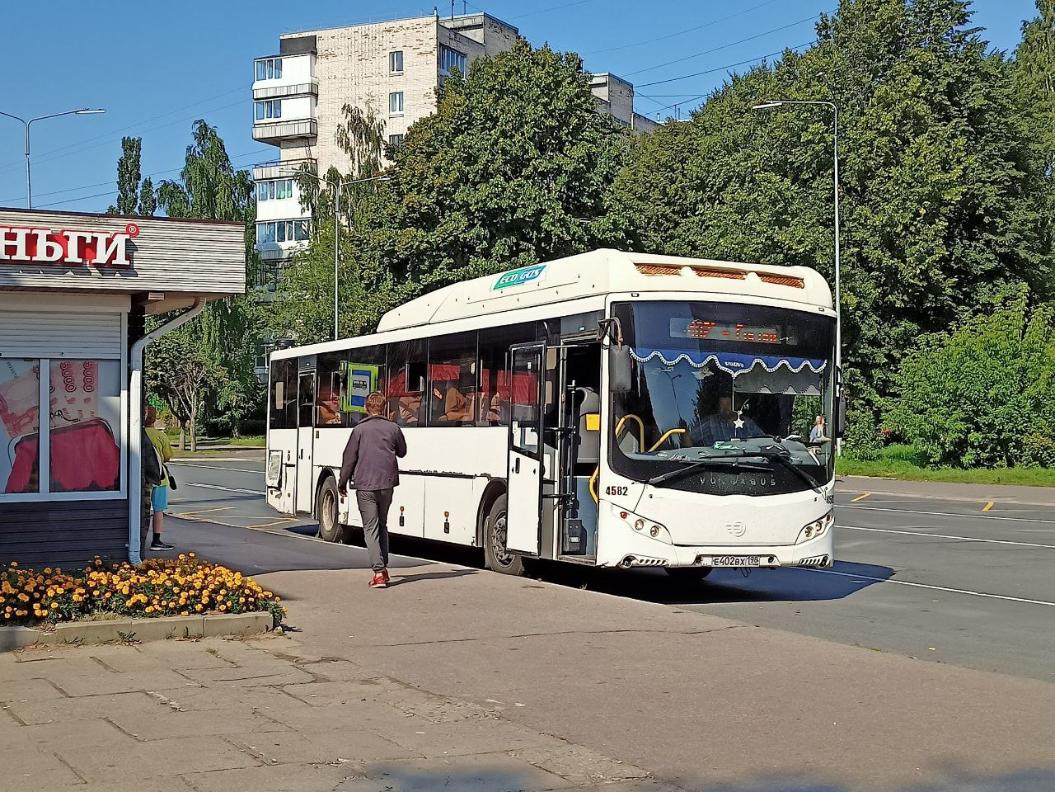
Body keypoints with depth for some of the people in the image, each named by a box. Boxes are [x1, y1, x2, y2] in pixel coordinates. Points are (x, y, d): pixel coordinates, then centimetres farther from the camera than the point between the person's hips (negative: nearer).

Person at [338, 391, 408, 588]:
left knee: (371, 528, -2)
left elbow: (349, 458, -2)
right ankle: (384, 568, 21)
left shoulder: (360, 429, -5)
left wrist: (343, 483, 9)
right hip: (387, 483, 3)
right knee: (382, 525, 19)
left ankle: (378, 572, -12)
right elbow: (402, 452, 19)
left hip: (365, 485, -3)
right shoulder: (393, 429, 4)